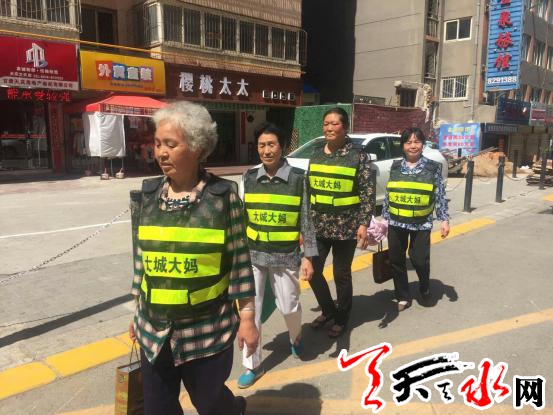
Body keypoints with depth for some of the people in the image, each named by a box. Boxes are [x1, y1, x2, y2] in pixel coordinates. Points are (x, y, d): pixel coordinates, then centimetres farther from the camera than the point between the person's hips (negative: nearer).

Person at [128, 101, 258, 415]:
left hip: (208, 330, -4)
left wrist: (247, 317, -6)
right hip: (154, 329, 4)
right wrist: (138, 312, 13)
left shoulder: (223, 194, -11)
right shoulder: (149, 193, 0)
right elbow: (143, 256, 8)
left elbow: (239, 260, -7)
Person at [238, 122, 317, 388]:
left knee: (289, 307, 11)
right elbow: (243, 217, 6)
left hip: (285, 256, -2)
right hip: (253, 255, 2)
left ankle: (296, 336, 47)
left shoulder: (297, 178, -7)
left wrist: (308, 257, -7)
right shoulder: (250, 177, 0)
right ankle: (252, 366, 23)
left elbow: (306, 220, -5)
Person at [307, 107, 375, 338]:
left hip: (345, 227, -4)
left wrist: (364, 224, -16)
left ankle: (341, 319, 30)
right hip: (318, 226, 5)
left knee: (341, 275, 8)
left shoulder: (358, 156, -6)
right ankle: (328, 310, 33)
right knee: (312, 271, 8)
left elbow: (368, 193, -8)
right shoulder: (316, 155, 7)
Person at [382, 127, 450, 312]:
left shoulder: (433, 167, -1)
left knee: (420, 260, -3)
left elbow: (440, 195, 1)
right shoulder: (395, 166, 5)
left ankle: (424, 287, 30)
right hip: (396, 222, 3)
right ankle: (403, 297, 25)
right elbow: (388, 194, 9)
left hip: (421, 223, -2)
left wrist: (444, 219, -4)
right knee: (396, 260, 8)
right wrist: (384, 218, 9)